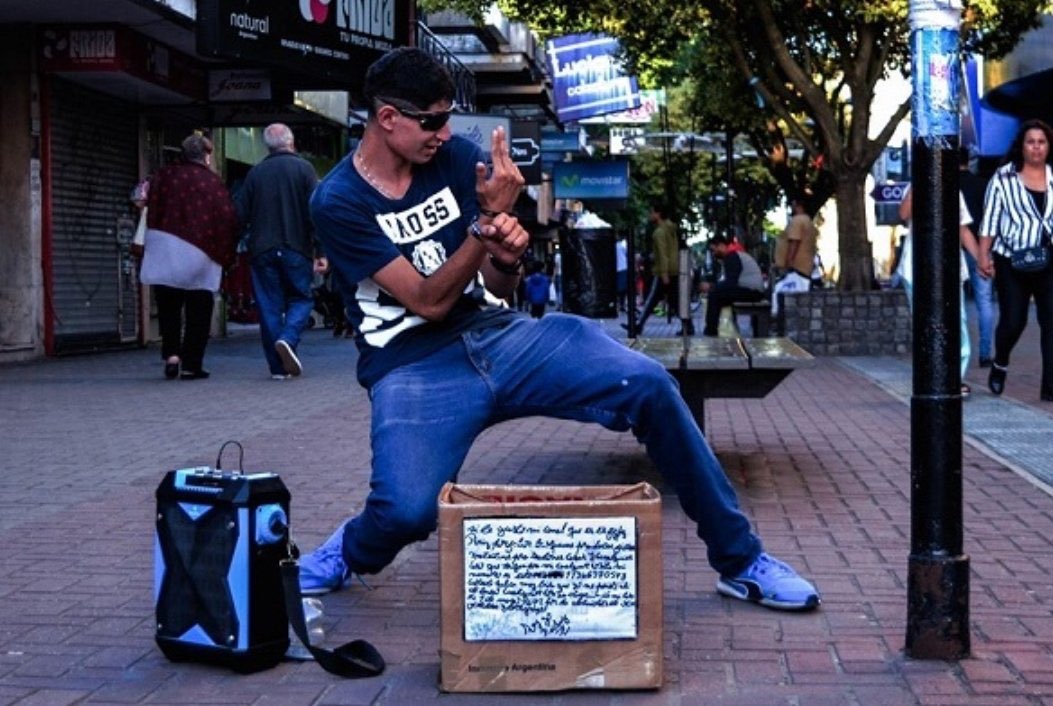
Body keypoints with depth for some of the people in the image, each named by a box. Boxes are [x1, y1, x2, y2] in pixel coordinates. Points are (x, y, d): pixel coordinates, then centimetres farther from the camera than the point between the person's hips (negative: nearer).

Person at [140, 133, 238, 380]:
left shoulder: (162, 177, 6)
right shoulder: (213, 182, -1)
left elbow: (151, 214, 2)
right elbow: (228, 221, -5)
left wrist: (148, 246, 9)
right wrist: (225, 256, 2)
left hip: (163, 255, 2)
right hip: (200, 258, -2)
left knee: (168, 309, 13)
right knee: (198, 313, 5)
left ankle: (171, 354, -3)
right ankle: (191, 365, 2)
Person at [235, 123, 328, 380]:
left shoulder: (255, 173, 5)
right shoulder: (303, 168, -2)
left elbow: (240, 214, 4)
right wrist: (320, 251, -7)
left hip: (262, 250, 2)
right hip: (297, 249, -2)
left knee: (269, 305, 6)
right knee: (301, 298, 11)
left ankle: (278, 366, 5)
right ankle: (288, 338, -16)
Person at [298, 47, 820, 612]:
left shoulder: (456, 157, 5)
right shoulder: (338, 201, -7)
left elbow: (499, 286, 10)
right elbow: (429, 302, -14)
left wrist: (507, 256, -14)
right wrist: (488, 218, -23)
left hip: (493, 334, 4)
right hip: (412, 367, -4)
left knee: (649, 383, -16)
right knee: (408, 509, -32)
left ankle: (740, 562, -2)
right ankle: (349, 552, 10)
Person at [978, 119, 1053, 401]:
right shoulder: (1003, 177, 2)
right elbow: (990, 219, 1)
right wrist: (983, 255, -6)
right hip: (1011, 263, -2)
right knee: (1012, 321, -2)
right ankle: (1000, 364, 29)